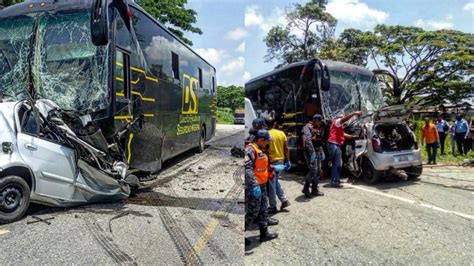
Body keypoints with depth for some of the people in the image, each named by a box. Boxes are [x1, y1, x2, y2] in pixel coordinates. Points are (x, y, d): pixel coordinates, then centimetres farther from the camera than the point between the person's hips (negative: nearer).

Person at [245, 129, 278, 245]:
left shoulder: (260, 149, 13)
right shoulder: (250, 149, -19)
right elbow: (247, 168, -29)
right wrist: (254, 185, -34)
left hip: (262, 185, 10)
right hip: (253, 187, -10)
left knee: (263, 209, 16)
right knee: (252, 212, -3)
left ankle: (264, 233, 28)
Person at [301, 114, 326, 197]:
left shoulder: (319, 129, 16)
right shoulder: (308, 127, -12)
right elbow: (307, 140, -25)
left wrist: (321, 152, 16)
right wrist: (312, 152, -30)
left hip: (318, 151, 9)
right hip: (310, 152, -9)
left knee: (318, 171, 9)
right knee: (313, 170, -15)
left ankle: (314, 189, 18)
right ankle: (306, 188, -2)